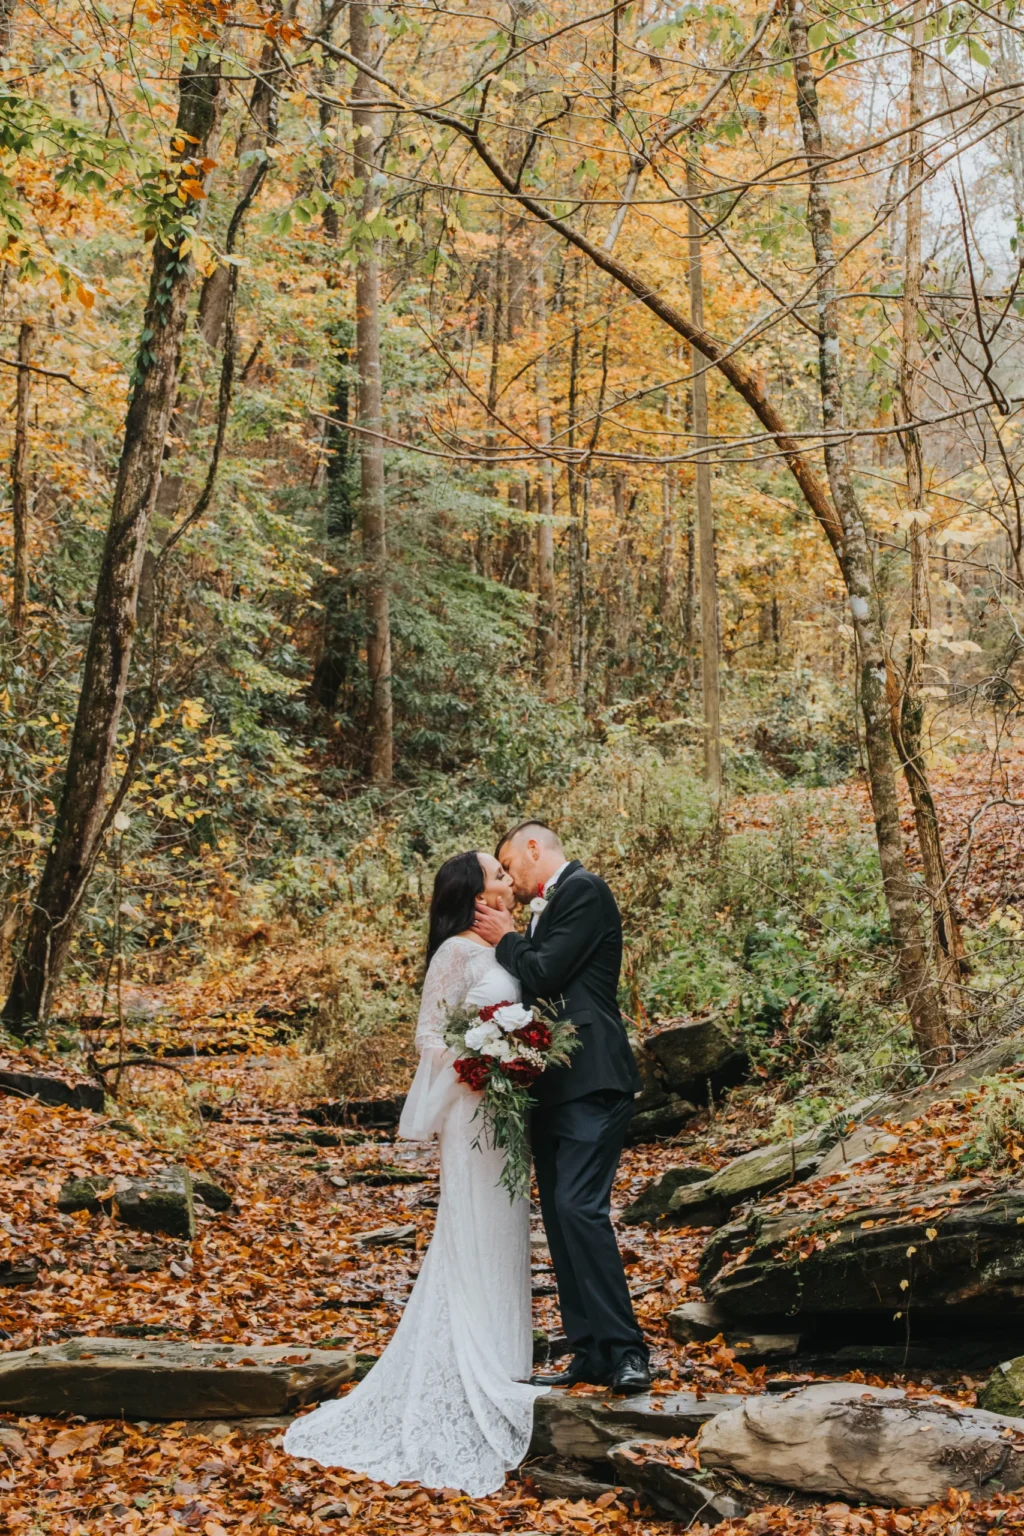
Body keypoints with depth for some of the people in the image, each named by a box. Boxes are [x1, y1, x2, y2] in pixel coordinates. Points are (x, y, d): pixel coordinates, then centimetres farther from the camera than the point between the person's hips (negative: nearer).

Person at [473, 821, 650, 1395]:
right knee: (561, 1217, 8)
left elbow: (543, 974, -15)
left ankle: (626, 1351, -15)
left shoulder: (584, 891, -8)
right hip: (554, 1087, 10)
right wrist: (510, 937, 10)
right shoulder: (547, 905, 22)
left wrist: (505, 938, 0)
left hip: (590, 1083, -10)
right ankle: (590, 1354, 12)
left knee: (580, 1207, -18)